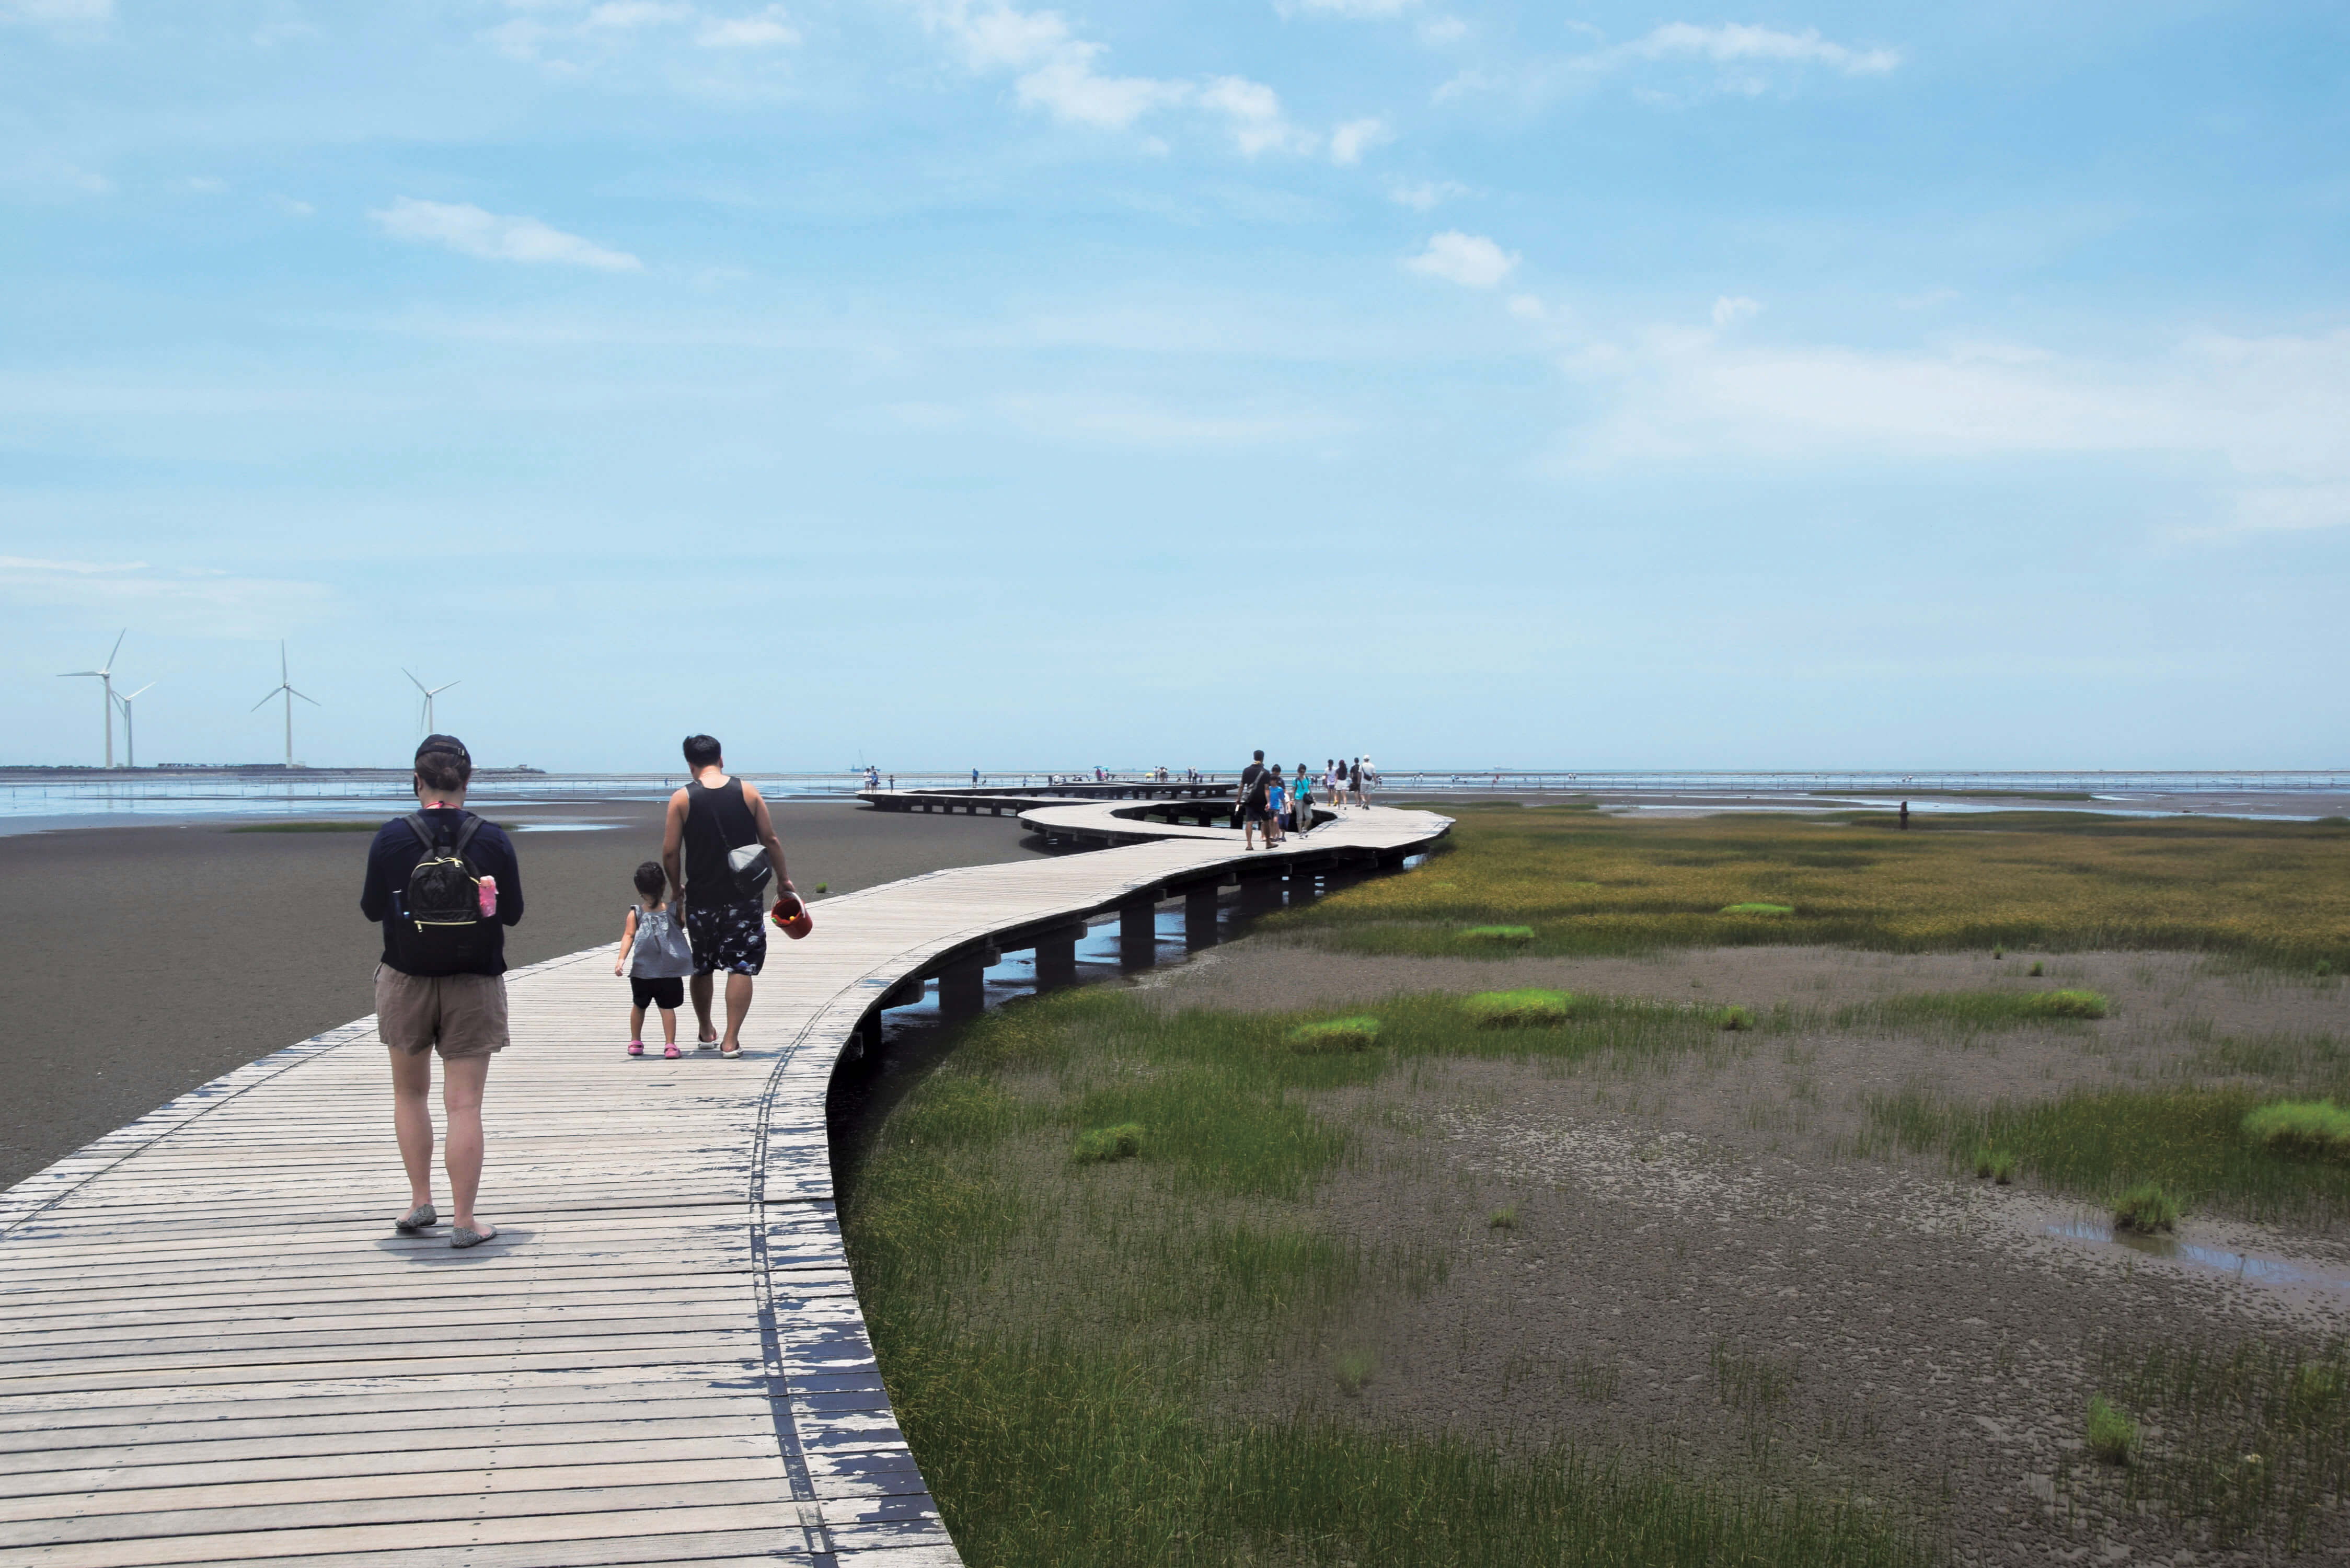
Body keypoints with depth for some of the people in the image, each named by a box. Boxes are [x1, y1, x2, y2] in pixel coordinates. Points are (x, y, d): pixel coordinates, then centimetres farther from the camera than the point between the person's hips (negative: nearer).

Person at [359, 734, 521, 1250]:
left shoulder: (391, 838, -9)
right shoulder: (492, 839, -8)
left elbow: (371, 909, -1)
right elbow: (512, 912, -1)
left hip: (407, 981, 0)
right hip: (474, 986, 0)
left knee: (410, 1093, 20)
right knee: (464, 1105, 2)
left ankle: (420, 1203, 20)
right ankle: (464, 1221, 4)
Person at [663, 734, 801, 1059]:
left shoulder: (682, 799, -4)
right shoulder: (747, 792, -2)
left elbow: (670, 852, -4)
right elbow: (770, 840, 1)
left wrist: (676, 887, 12)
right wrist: (783, 879, 13)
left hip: (701, 897, 1)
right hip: (743, 898, -1)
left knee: (701, 967, 17)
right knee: (741, 967, 1)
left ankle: (705, 1033, 32)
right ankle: (731, 1041, -5)